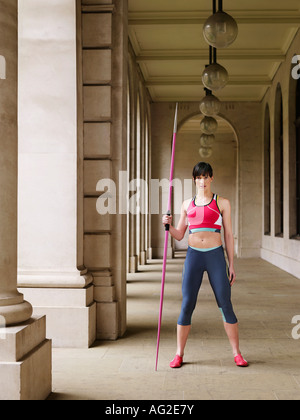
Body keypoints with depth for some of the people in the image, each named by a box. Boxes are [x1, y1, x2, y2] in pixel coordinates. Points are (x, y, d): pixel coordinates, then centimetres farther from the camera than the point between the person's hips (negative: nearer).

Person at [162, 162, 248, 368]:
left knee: (225, 306, 0)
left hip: (216, 257, -2)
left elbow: (228, 235, 5)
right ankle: (179, 354, 11)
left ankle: (237, 353, 12)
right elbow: (179, 235, 15)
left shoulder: (222, 203, 5)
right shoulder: (187, 204, 13)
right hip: (193, 257, 2)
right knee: (187, 306, 0)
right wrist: (168, 225, -6)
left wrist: (231, 265, 2)